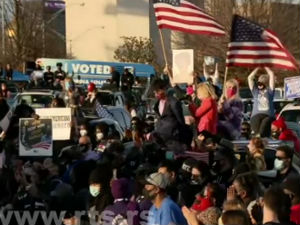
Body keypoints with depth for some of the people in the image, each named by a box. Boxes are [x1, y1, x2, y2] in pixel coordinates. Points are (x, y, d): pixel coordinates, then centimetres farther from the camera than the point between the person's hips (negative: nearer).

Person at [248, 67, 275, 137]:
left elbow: (272, 75, 19)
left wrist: (266, 68, 34)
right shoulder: (255, 91, 26)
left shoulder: (269, 91, 21)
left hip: (268, 116, -1)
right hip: (256, 115, 1)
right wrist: (257, 68, 35)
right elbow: (250, 78, 26)